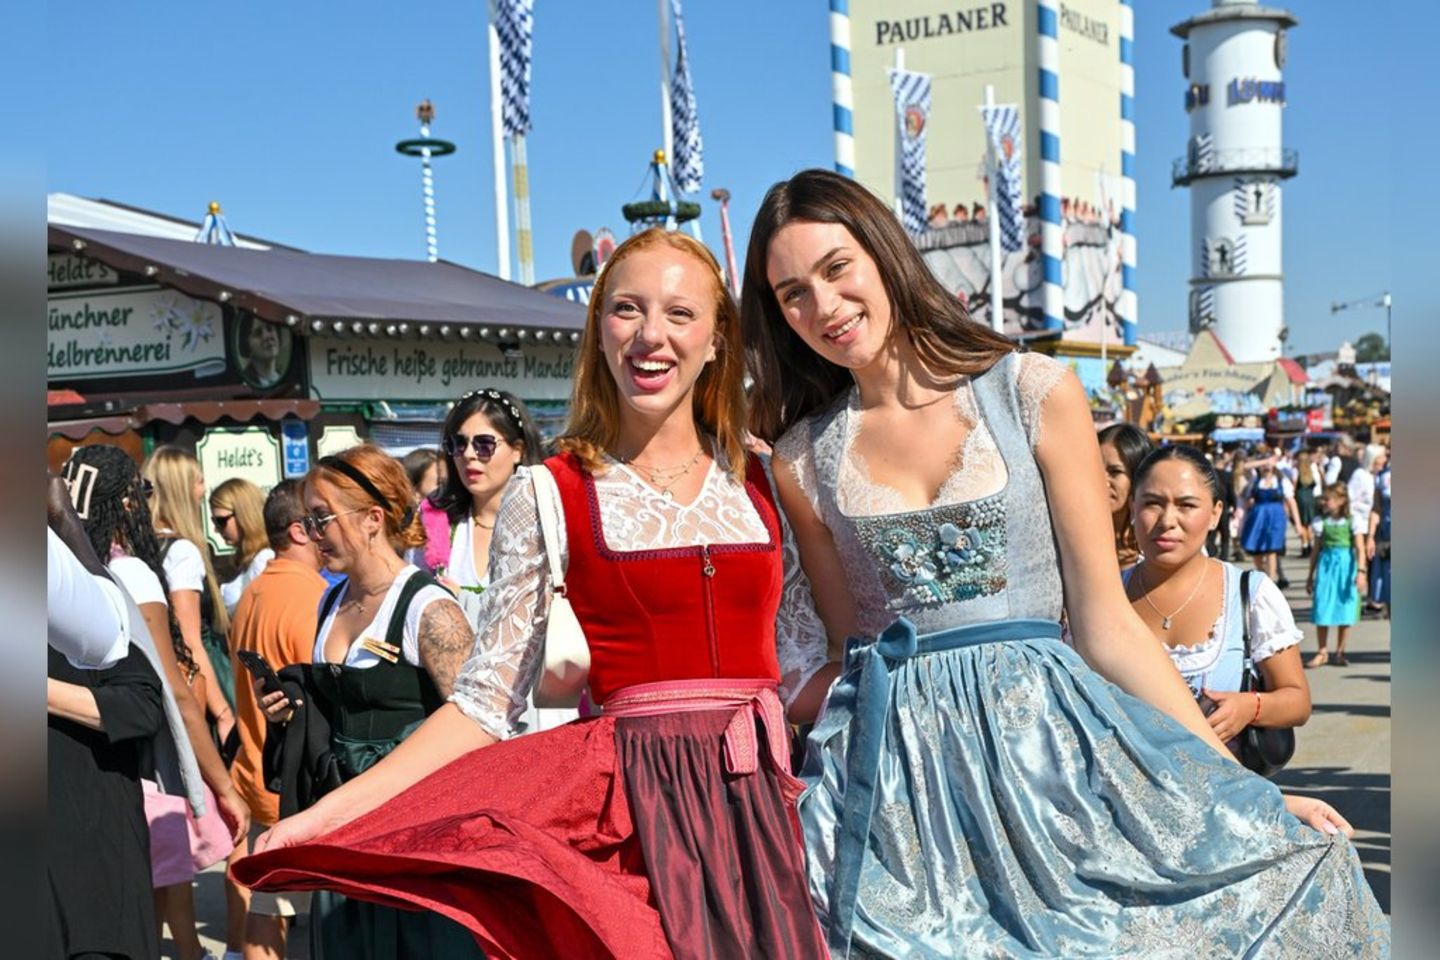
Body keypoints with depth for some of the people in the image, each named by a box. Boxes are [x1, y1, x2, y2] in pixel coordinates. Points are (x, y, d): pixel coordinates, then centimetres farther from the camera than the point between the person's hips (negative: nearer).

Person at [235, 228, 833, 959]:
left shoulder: (764, 480, 6)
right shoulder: (547, 496, -2)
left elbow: (806, 670, 12)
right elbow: (486, 699, -3)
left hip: (762, 801, 3)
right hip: (638, 802, -3)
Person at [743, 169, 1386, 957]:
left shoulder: (1034, 393, -2)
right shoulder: (803, 457, 4)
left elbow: (1106, 625, -1)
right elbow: (855, 641, 10)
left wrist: (1237, 784, -4)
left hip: (1043, 735, -1)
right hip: (887, 763, 1)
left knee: (1275, 852, -12)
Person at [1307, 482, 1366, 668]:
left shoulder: (1351, 521, -3)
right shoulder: (1321, 522, 5)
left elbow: (1360, 549, -5)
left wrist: (1361, 572, -16)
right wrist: (1311, 576, 13)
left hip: (1346, 565, -2)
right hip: (1326, 565, 2)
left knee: (1345, 611, 3)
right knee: (1322, 609, -3)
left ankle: (1339, 653, 14)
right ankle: (1322, 652, 7)